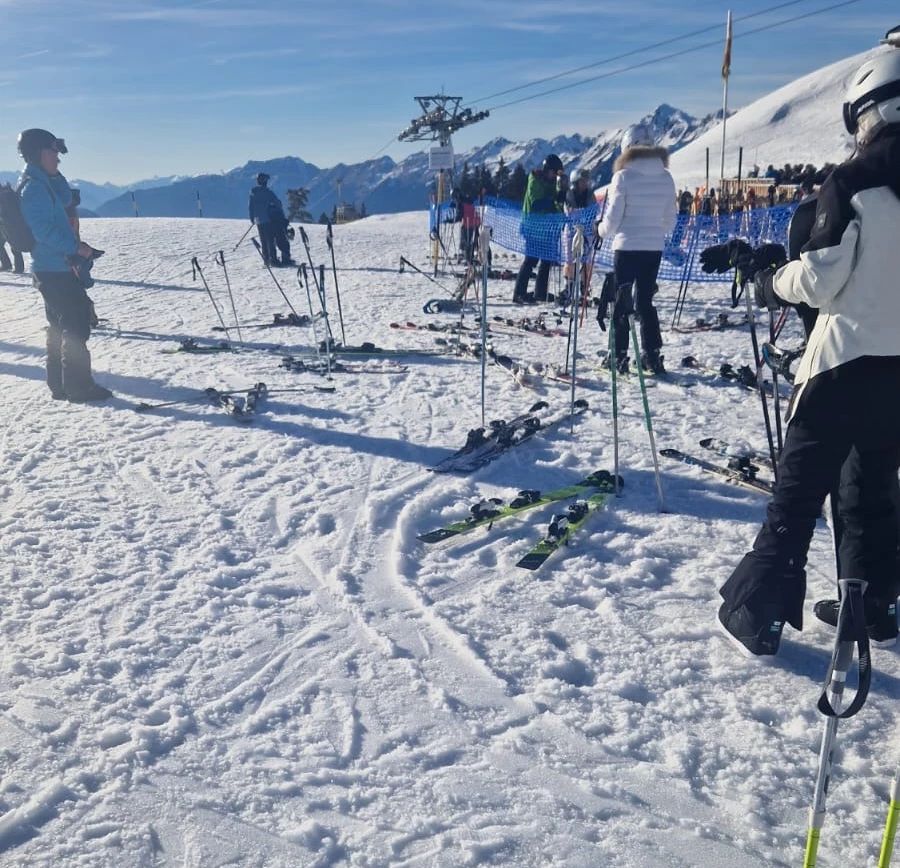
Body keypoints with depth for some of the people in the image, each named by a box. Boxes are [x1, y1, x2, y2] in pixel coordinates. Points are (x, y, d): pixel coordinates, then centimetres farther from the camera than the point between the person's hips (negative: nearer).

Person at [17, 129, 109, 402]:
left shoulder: (42, 183, 14)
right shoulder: (34, 187, -15)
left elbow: (65, 200, 16)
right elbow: (43, 228, -23)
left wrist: (54, 174, 7)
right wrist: (76, 246, -20)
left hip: (50, 268, 10)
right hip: (57, 269, -10)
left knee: (60, 327, 14)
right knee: (76, 326, -7)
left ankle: (60, 384, 20)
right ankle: (79, 386, -4)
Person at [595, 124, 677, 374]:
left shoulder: (623, 176, -11)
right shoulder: (666, 177, 3)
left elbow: (613, 216, -8)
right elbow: (670, 218, 8)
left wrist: (602, 230, 12)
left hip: (627, 247, -4)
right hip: (654, 248, 4)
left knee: (622, 301, 6)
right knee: (645, 301, 15)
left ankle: (620, 356, 6)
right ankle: (652, 355, 13)